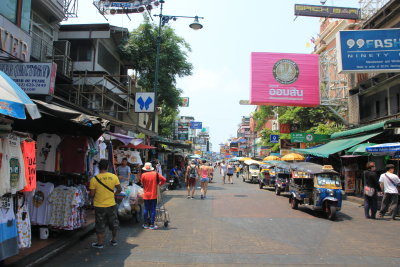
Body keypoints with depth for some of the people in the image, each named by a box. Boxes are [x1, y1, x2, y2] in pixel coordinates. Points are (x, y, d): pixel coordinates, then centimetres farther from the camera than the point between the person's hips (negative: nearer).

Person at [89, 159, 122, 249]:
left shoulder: (94, 179, -13)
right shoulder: (114, 177, -8)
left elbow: (92, 194, -12)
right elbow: (119, 189, -4)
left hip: (99, 205, -2)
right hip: (111, 204, 2)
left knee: (100, 225, 13)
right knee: (113, 223, 20)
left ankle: (100, 243, 23)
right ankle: (114, 240, 32)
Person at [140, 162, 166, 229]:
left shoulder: (143, 175, -6)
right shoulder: (156, 174, -6)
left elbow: (142, 183, 4)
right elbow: (164, 179, -8)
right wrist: (160, 184, 8)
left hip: (146, 195, 1)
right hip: (153, 195, -1)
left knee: (146, 209, 12)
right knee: (153, 210, 3)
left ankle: (145, 224, 21)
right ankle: (152, 225, 5)